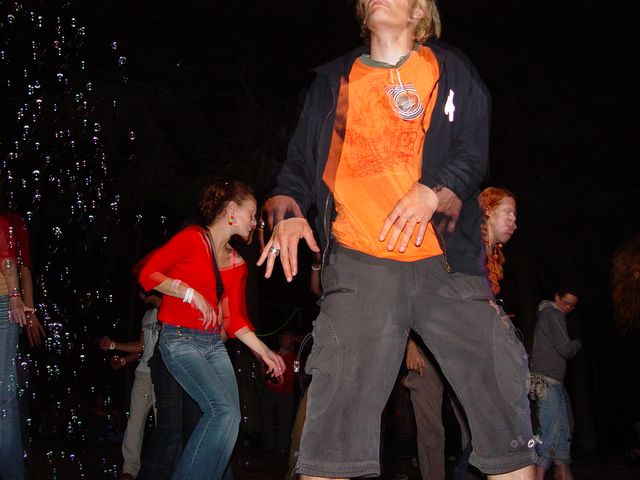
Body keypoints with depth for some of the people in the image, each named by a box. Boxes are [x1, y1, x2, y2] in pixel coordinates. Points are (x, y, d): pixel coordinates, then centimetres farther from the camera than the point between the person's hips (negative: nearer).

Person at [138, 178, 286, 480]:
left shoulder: (237, 264, 15)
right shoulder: (193, 238, -5)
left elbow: (235, 319, 14)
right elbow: (148, 274, -9)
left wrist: (264, 352, 5)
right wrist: (191, 293, -15)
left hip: (214, 344, 7)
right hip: (180, 339, -7)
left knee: (230, 418, -3)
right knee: (224, 409, -20)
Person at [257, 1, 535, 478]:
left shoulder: (449, 70, 15)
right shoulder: (334, 80, 20)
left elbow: (473, 152, 4)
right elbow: (300, 162, 20)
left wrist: (432, 192, -15)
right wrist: (287, 211, 0)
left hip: (445, 259, 0)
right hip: (360, 262, 0)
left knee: (499, 383, -5)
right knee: (338, 403, -10)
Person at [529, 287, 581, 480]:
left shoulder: (547, 314, 22)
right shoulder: (553, 314, -9)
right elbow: (566, 349, -14)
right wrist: (577, 343, 5)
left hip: (554, 381, 11)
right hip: (547, 381, -11)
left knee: (563, 427, 14)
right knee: (552, 429, -15)